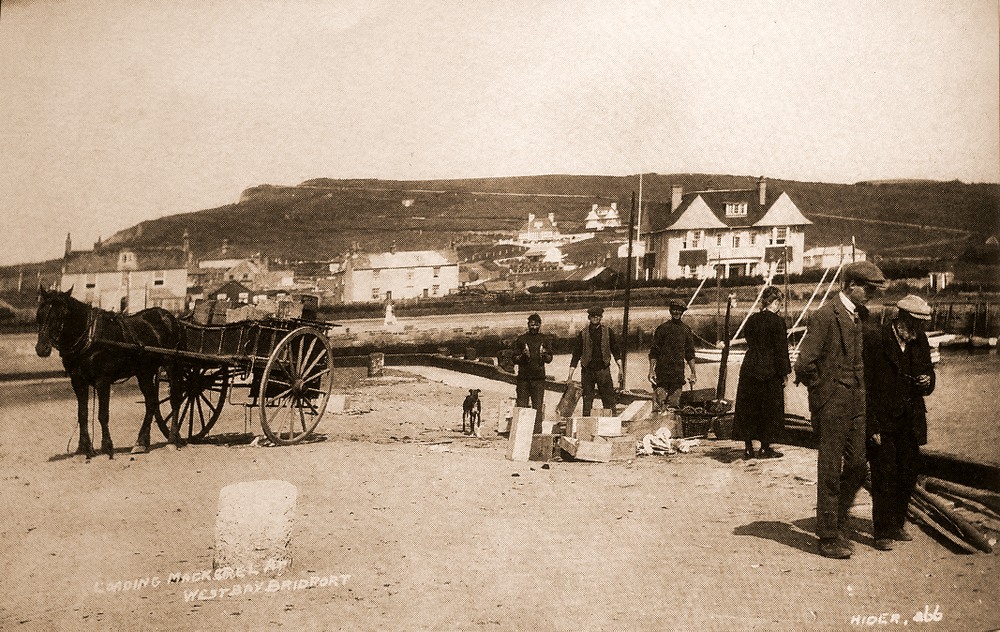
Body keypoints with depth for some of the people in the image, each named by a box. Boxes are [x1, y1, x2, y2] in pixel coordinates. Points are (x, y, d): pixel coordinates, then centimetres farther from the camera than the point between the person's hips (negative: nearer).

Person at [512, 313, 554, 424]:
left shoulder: (544, 339, 10)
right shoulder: (521, 339, 8)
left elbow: (549, 359, 8)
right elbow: (515, 359, 8)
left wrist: (544, 355, -13)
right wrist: (523, 356, -12)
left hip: (539, 378, 0)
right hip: (523, 377, 0)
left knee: (538, 405, -5)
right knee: (522, 405, -2)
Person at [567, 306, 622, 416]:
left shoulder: (608, 331, 6)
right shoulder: (583, 333, 4)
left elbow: (616, 350, 11)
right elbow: (576, 355, 6)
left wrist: (620, 368, 1)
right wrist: (570, 376, 2)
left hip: (603, 370, 0)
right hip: (587, 371, 0)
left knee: (609, 401, -4)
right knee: (587, 401, 3)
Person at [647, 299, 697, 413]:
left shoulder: (686, 330, 11)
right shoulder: (662, 328, 2)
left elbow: (690, 354, 15)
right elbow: (653, 352, 2)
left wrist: (693, 372, 9)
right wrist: (651, 370, -6)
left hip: (679, 371, 2)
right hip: (662, 370, -2)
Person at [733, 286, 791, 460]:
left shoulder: (751, 320, 5)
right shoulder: (777, 321, -11)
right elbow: (781, 349, -11)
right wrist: (783, 372, -4)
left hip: (749, 369, 5)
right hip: (770, 372, -5)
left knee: (748, 408, 10)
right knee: (769, 409, 8)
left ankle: (748, 448, 13)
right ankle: (765, 448, 13)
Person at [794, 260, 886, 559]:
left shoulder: (861, 316, 11)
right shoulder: (825, 316, -14)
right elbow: (804, 365, -18)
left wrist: (861, 392, 13)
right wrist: (822, 392, -6)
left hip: (856, 404, 7)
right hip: (832, 405, -7)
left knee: (857, 466, 10)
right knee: (830, 472, 1)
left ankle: (838, 521, 29)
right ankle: (828, 537, 11)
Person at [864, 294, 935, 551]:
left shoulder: (920, 341, 3)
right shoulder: (874, 339, -14)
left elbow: (928, 374, 17)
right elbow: (865, 386, -13)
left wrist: (927, 382, -9)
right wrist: (872, 427, -15)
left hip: (909, 422, 6)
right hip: (882, 422, -5)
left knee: (909, 473, 10)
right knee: (884, 477, -2)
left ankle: (896, 525, 27)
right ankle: (883, 532, 11)